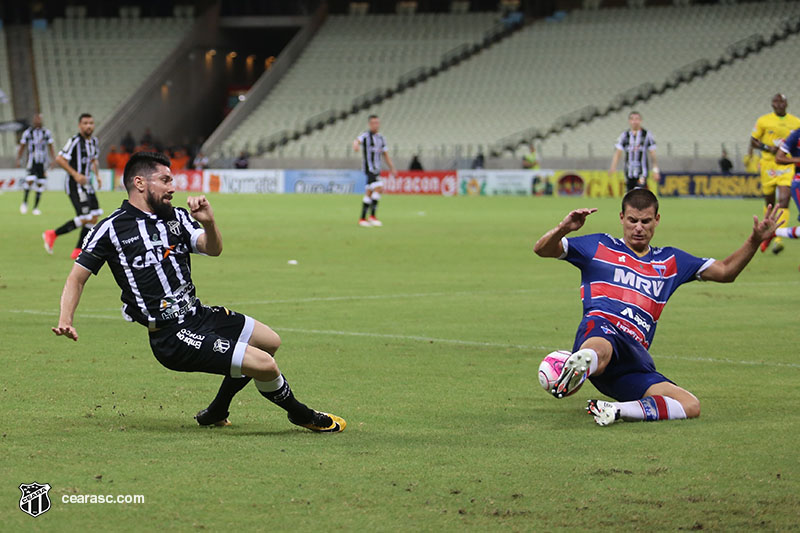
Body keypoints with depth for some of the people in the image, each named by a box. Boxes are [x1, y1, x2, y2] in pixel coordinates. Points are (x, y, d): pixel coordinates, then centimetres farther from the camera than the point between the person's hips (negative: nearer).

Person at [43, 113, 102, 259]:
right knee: (85, 218, -15)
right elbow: (59, 159, -18)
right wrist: (75, 174, -22)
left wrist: (97, 175, 12)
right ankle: (53, 234, 0)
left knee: (94, 217, 3)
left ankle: (78, 251, 11)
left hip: (86, 184, 9)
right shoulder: (75, 141, -14)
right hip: (75, 185, -9)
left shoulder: (93, 141, 12)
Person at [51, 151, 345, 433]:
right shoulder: (111, 229, -7)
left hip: (199, 315, 8)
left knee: (270, 341, 22)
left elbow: (213, 249, -3)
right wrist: (66, 321, -19)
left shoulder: (177, 217, 10)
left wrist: (209, 223, -25)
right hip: (173, 338, -8)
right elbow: (77, 278, -3)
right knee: (264, 364, -15)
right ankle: (301, 415, 15)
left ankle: (216, 412, 31)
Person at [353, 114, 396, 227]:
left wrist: (392, 168, 19)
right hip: (369, 168, -8)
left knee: (369, 193, 10)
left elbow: (385, 154, 22)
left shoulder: (381, 138, 16)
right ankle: (373, 216, -18)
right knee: (378, 188, -20)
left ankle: (362, 219, 15)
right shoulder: (366, 135, -6)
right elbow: (358, 140, -28)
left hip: (376, 169, 8)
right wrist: (356, 145, -51)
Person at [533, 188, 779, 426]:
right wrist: (563, 228, -8)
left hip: (635, 359, 4)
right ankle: (579, 365, -73)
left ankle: (615, 410, -32)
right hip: (601, 328, -4)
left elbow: (725, 271, 33)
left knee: (691, 405, -20)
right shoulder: (600, 246, 20)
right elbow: (542, 249, 14)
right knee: (599, 352, -43)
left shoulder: (670, 261, 30)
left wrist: (756, 240, 18)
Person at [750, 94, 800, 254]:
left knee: (784, 201, -16)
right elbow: (753, 141, 4)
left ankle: (778, 239, -21)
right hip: (768, 166, 0)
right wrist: (768, 148, -12)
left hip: (787, 167, 0)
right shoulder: (764, 120, 1)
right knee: (769, 202, 10)